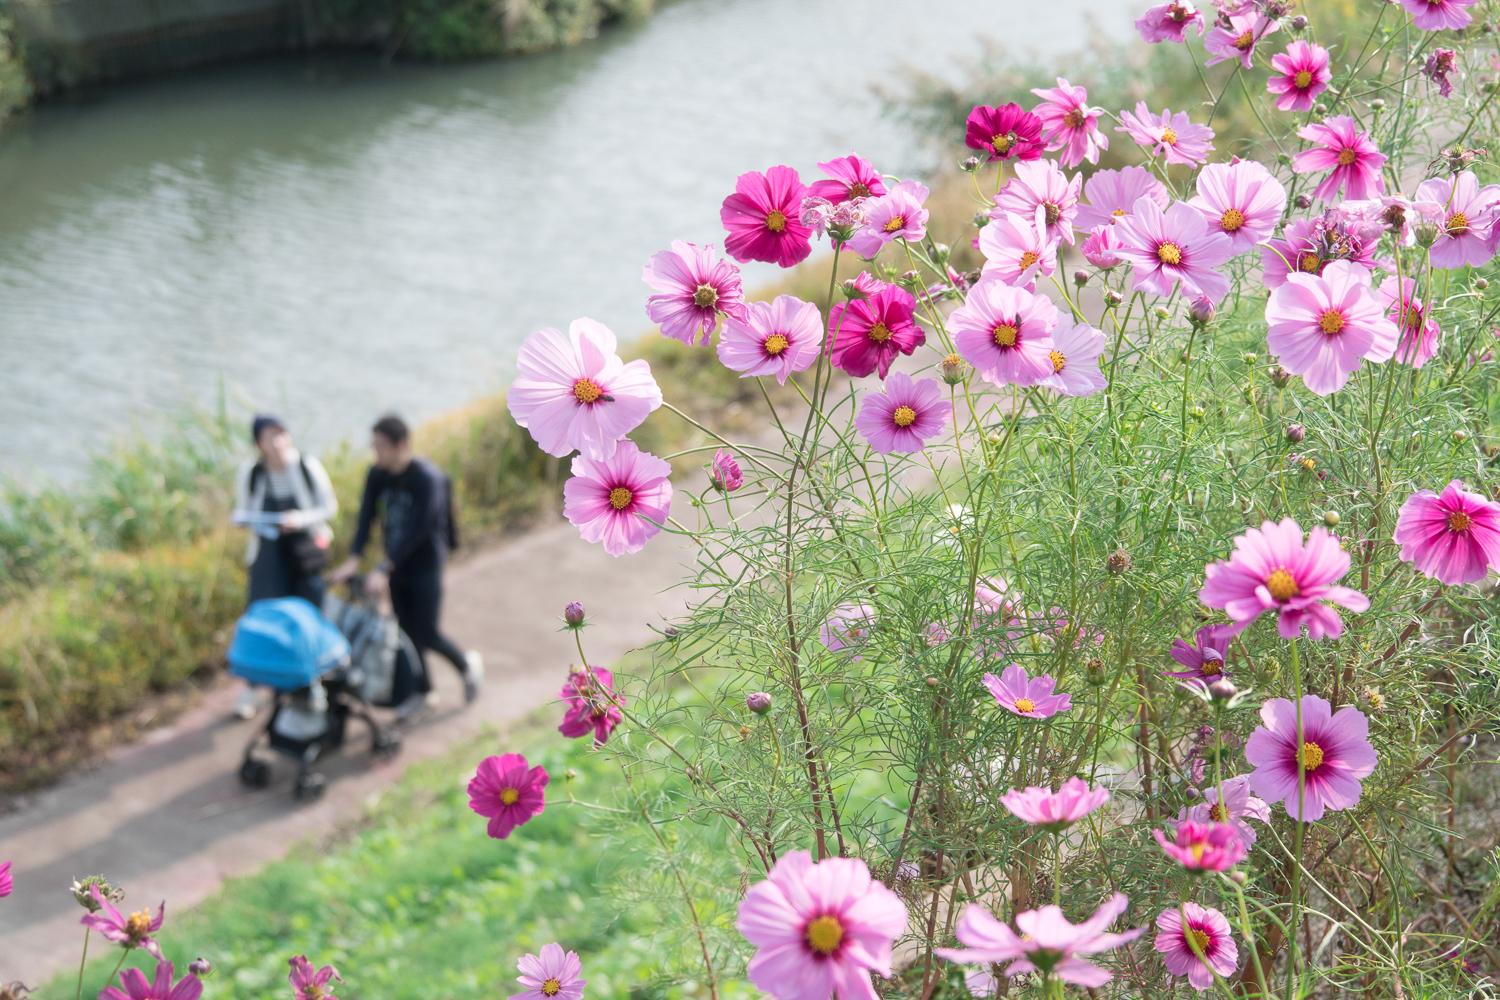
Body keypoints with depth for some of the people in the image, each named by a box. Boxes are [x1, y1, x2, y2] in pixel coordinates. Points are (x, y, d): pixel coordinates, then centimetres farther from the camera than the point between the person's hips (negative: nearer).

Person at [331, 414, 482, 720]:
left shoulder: (427, 478, -22)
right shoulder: (377, 475, -3)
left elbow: (417, 529, -26)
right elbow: (366, 516, -8)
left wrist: (384, 570, -31)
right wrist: (353, 559, -22)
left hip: (425, 564, -6)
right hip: (396, 565, 6)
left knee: (427, 633, -3)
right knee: (407, 630, 10)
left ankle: (467, 664, 24)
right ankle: (422, 690, 25)